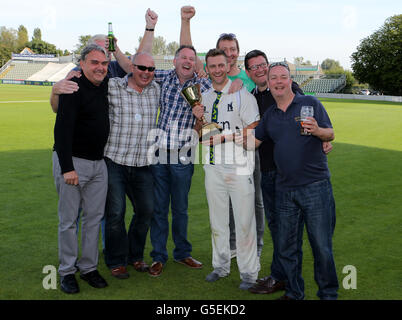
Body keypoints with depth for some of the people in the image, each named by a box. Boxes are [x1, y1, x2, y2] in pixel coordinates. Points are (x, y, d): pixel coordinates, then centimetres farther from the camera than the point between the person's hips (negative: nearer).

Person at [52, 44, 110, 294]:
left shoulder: (105, 85, 7)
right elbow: (62, 129, -20)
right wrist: (67, 168, -24)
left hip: (98, 163, 7)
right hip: (72, 162, -7)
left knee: (95, 217, 10)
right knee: (69, 220, 3)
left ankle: (89, 267, 22)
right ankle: (67, 271, 16)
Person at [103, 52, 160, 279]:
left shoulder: (157, 90, 9)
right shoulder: (113, 87, -4)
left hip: (143, 164, 4)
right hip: (114, 161, -4)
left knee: (146, 210, 8)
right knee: (115, 213, -3)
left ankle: (135, 256, 29)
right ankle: (116, 262, 16)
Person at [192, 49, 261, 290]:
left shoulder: (241, 95, -5)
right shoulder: (204, 97, 13)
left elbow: (253, 130, -11)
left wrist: (224, 137, -18)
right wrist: (199, 119, -4)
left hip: (239, 166, -5)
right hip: (213, 166, 5)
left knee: (244, 221, 0)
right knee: (217, 220, 14)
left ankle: (249, 273, 13)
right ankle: (221, 266, 29)